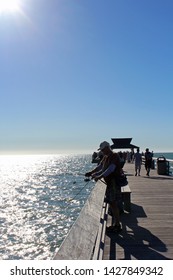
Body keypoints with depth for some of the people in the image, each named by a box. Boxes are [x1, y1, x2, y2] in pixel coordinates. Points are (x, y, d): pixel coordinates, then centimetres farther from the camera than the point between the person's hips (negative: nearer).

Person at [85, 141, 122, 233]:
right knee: (111, 203, 13)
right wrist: (91, 172, 8)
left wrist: (99, 177, -28)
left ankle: (117, 225, 4)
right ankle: (115, 224, 23)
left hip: (114, 183, -9)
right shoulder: (105, 157, 14)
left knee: (114, 204, -5)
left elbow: (111, 169, -25)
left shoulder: (114, 156, -15)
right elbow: (100, 167, 20)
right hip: (109, 183, 9)